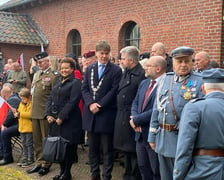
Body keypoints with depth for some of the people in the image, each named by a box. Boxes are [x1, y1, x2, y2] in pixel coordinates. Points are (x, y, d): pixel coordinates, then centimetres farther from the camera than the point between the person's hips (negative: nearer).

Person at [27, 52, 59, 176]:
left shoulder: (53, 75, -9)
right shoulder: (36, 74, 15)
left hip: (46, 113, -7)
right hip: (35, 112, 7)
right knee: (36, 139, 14)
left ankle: (46, 164, 16)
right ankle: (39, 162, 26)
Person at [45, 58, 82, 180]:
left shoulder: (76, 83, -5)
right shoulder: (58, 84, 18)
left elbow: (73, 102, -15)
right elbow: (50, 100, 14)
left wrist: (61, 117, -17)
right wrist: (48, 114, -1)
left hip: (69, 121, -7)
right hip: (55, 120, 7)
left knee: (68, 147, 0)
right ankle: (62, 170, 23)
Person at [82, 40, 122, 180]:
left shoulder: (116, 70, -4)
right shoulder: (89, 69, 12)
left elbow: (114, 91, -10)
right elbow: (84, 89, 7)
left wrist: (99, 105, -15)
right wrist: (90, 103, -10)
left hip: (106, 115, -5)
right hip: (91, 114, 5)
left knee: (107, 149, 4)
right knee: (93, 148, 15)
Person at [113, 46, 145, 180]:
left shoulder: (141, 74, -18)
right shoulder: (127, 72, 11)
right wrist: (120, 113, 11)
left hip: (131, 118, -9)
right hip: (122, 116, 9)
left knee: (133, 150, 3)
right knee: (126, 149, 19)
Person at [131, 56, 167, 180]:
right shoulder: (144, 83, 12)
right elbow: (135, 103, 11)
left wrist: (136, 120, -15)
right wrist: (134, 118, -10)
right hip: (141, 134, 8)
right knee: (143, 170, 20)